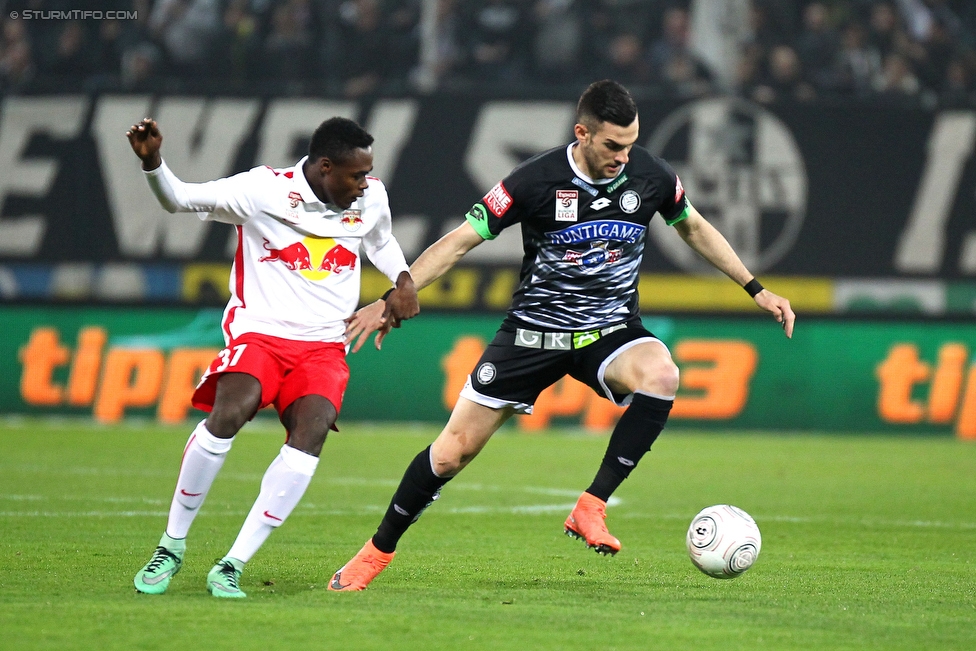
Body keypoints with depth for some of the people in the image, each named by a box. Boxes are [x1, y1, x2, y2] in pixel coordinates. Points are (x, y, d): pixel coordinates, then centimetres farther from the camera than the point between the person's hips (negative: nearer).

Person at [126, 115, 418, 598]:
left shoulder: (372, 199, 5)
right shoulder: (264, 190, -8)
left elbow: (381, 242, 28)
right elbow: (179, 199, -5)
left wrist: (403, 280, 9)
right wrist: (152, 162, -24)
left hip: (324, 346, 3)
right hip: (259, 333, -3)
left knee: (311, 431, -25)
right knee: (228, 414, -31)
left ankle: (232, 567, -20)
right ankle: (171, 546, -10)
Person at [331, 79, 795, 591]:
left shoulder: (650, 175, -7)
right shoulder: (537, 180, -16)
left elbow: (694, 228, 14)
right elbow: (459, 241, -9)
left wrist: (756, 289, 15)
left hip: (611, 330, 2)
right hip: (534, 331, -2)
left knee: (661, 376, -33)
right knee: (454, 449, -2)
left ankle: (590, 509, -25)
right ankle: (378, 551, 19)